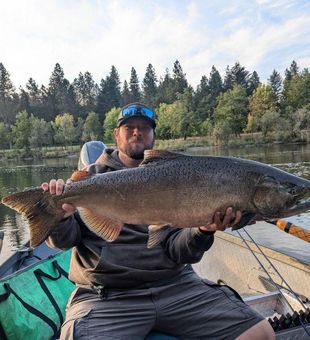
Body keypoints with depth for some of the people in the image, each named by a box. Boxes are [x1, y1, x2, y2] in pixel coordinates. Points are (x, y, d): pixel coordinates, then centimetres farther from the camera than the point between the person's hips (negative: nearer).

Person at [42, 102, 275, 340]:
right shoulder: (91, 177, 8)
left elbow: (177, 249, 3)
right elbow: (65, 239, 2)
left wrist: (203, 231, -17)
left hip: (175, 285, 2)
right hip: (106, 293, -1)